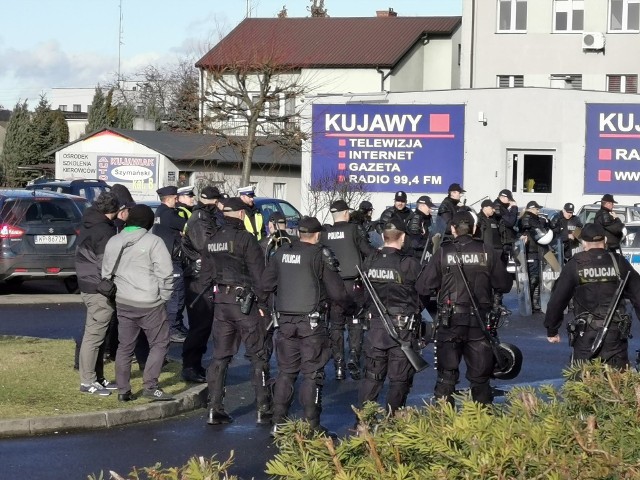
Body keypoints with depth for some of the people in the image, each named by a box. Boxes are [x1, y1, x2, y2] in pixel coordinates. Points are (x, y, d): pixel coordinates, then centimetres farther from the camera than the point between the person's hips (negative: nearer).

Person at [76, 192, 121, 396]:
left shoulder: (87, 225, 12)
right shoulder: (105, 231, -18)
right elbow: (107, 264, -20)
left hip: (88, 285, 10)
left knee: (96, 334, 16)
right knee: (94, 336, -5)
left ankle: (97, 377, 22)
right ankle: (88, 381, -2)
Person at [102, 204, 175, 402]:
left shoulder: (113, 242, 8)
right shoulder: (153, 241, -9)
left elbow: (106, 273, 14)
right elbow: (165, 273, -12)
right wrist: (164, 296, -1)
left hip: (123, 302, 5)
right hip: (150, 304, -5)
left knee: (124, 347, 12)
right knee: (159, 343, 6)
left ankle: (123, 390, 14)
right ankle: (150, 386, -2)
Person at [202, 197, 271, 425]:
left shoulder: (212, 240, 8)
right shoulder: (245, 238, -12)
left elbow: (206, 271, 13)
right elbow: (258, 273, -12)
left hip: (220, 302, 6)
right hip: (245, 302, -6)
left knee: (220, 356, 10)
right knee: (258, 356, 3)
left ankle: (215, 409, 8)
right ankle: (263, 409, 3)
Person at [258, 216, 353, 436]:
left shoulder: (281, 254, 8)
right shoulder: (321, 254, -8)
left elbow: (265, 285, 14)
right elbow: (336, 290, -8)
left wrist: (263, 305, 31)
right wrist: (349, 307, 9)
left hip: (285, 321, 5)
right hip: (312, 321, -5)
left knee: (286, 372, 12)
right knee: (312, 374, 1)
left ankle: (278, 422, 12)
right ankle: (311, 424, -1)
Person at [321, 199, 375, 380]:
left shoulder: (324, 233, 3)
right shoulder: (354, 230, -5)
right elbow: (369, 251, -7)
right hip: (353, 282, -2)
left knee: (335, 325, 10)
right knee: (355, 323, 5)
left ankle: (338, 365, 8)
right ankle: (353, 357, -12)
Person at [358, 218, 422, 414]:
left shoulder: (369, 262, -1)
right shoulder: (409, 264, -14)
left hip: (375, 325, 4)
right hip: (402, 326, -4)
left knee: (372, 376, 14)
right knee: (399, 380, 6)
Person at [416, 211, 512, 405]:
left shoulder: (443, 252, -6)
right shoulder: (486, 252, -3)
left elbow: (422, 287, -7)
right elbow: (505, 285, 2)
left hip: (450, 322, -1)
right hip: (479, 322, 1)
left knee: (446, 375, 10)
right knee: (480, 377, 11)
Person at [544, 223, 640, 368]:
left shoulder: (575, 265, -2)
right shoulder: (619, 262, 3)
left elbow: (557, 299, -1)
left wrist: (552, 330, 9)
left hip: (586, 335, -2)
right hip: (616, 333, 2)